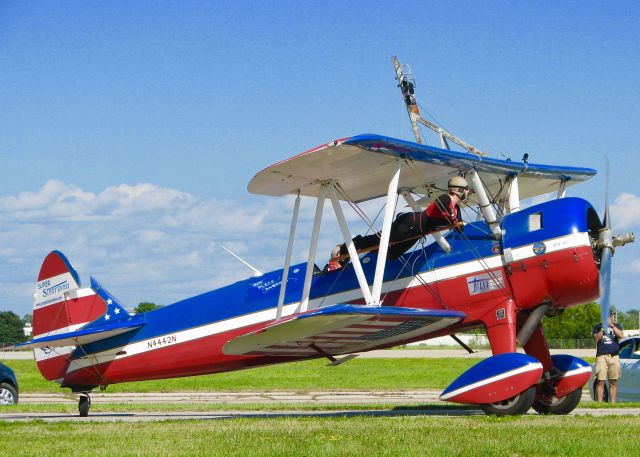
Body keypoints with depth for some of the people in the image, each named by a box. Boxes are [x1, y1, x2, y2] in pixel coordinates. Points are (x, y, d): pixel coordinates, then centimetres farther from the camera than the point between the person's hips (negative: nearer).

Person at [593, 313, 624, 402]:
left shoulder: (617, 326, 17)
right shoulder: (597, 327, 14)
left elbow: (621, 335, -2)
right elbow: (596, 339, 0)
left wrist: (612, 325, -10)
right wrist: (603, 329, -8)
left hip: (614, 356, 2)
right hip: (601, 356, -2)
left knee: (613, 382, -1)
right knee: (600, 381, -9)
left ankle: (613, 402, 1)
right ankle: (599, 402, -11)